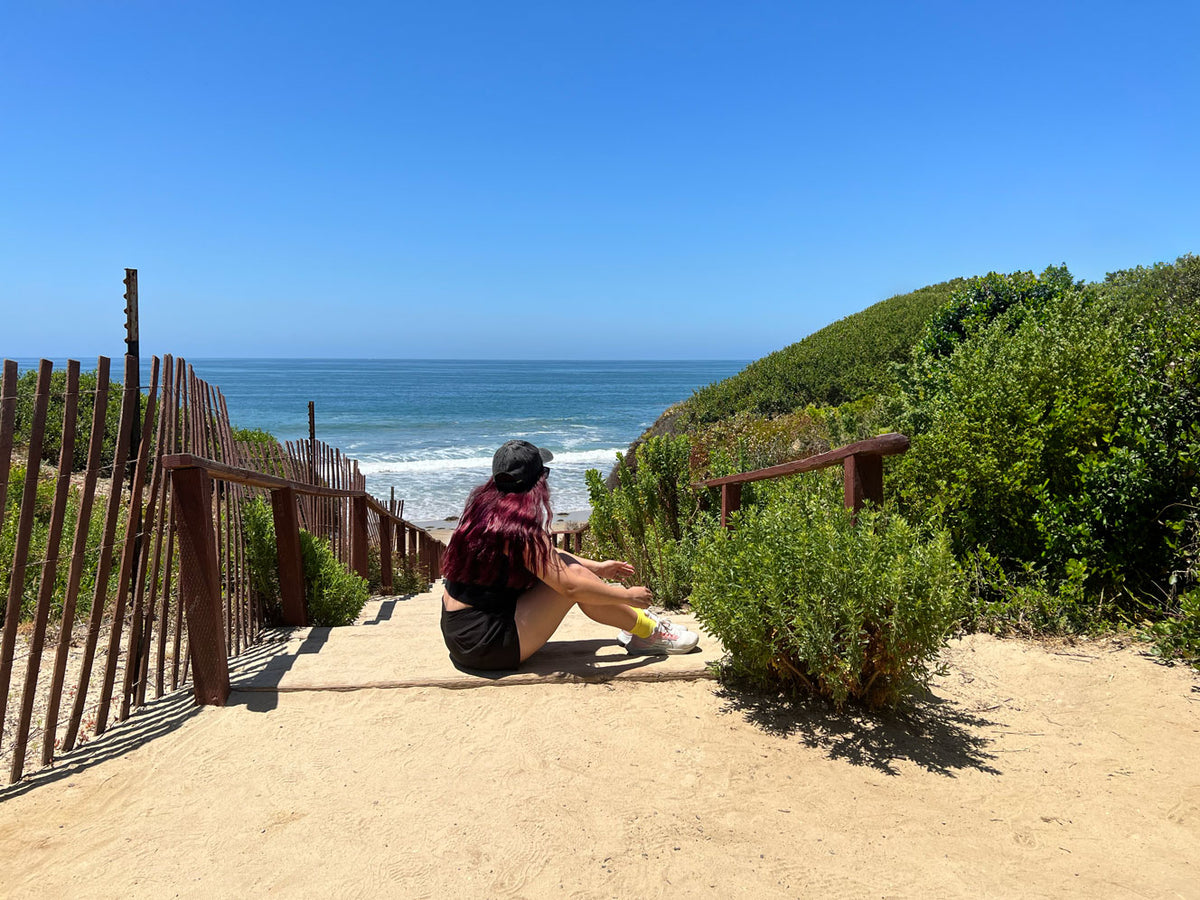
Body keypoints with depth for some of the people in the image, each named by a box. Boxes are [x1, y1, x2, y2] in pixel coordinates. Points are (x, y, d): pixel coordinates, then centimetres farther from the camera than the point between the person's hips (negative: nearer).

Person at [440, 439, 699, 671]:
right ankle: (648, 633, 3)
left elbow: (541, 554, 19)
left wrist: (597, 567, 22)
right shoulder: (518, 527, -22)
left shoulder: (486, 503, 6)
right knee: (573, 574, -12)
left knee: (563, 563, 9)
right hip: (485, 645, -9)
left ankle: (636, 619, 15)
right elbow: (570, 586, -21)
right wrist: (628, 596, -6)